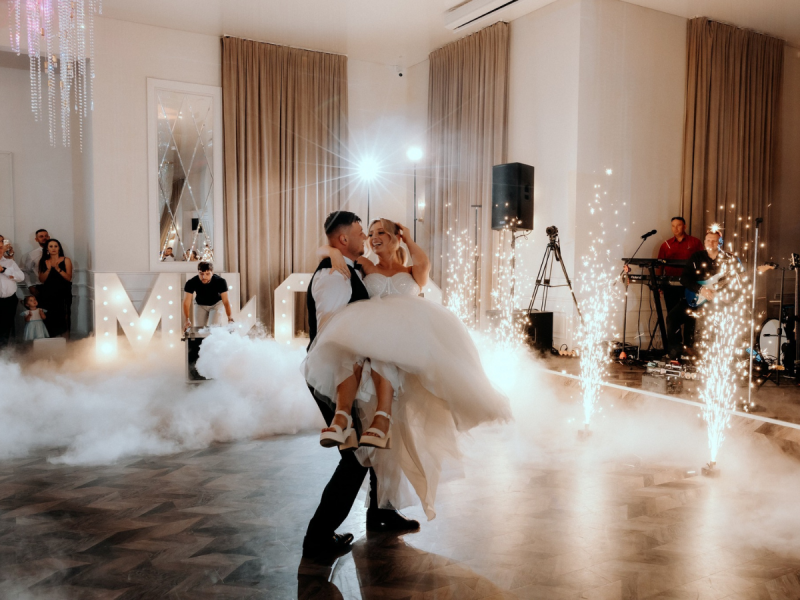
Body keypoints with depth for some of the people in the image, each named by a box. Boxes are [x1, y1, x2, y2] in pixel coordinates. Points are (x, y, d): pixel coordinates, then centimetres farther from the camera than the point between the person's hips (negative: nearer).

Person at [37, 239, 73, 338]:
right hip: (48, 295, 2)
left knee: (63, 320, -8)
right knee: (49, 321, -2)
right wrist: (48, 269, -12)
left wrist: (58, 269, -15)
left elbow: (69, 278, -4)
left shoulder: (66, 261, 4)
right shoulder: (43, 262, 10)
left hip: (62, 295, -2)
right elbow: (41, 279, 3)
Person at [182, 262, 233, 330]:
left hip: (216, 303, -1)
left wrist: (230, 317, -44)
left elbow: (225, 301, -33)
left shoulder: (220, 282, -33)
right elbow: (186, 302, -30)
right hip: (200, 305, 1)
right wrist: (187, 320, -41)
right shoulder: (191, 283, -31)